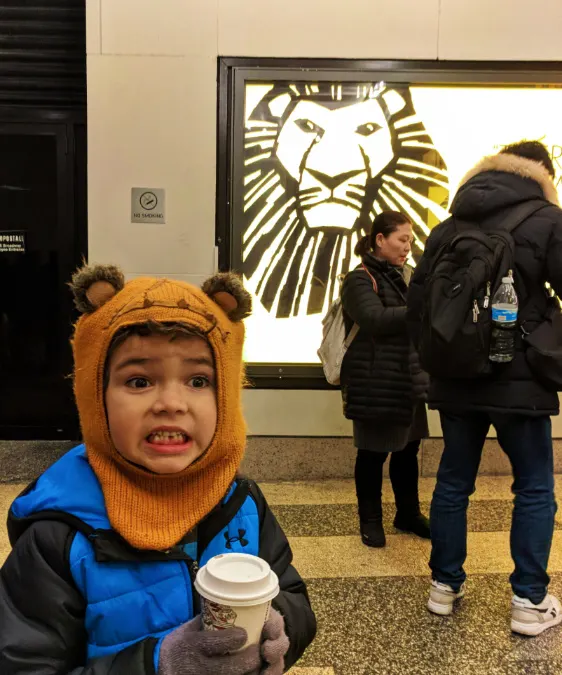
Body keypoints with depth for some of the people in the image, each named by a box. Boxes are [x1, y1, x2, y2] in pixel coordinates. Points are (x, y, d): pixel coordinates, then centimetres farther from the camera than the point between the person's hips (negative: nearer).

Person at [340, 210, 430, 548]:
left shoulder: (405, 275, 14)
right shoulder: (360, 280, -10)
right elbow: (375, 319, -26)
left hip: (409, 381, 7)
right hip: (375, 385, -7)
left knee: (408, 449, 16)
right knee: (373, 453, 5)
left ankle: (409, 513, 32)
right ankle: (371, 520, 21)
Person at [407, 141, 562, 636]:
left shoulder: (449, 228, 9)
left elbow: (417, 301, 10)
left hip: (456, 378, 5)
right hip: (519, 379, -4)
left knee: (453, 481, 14)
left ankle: (445, 585, 23)